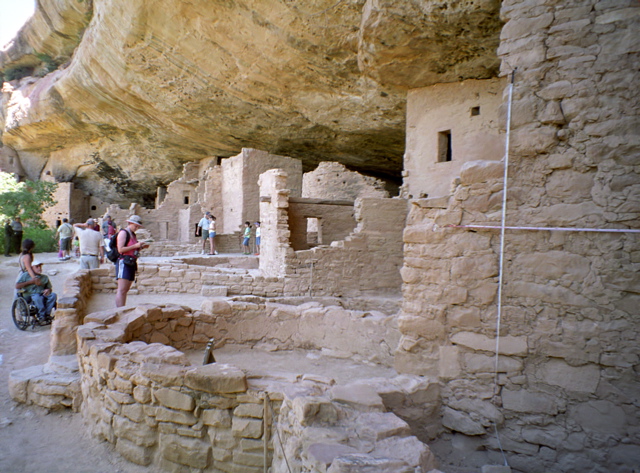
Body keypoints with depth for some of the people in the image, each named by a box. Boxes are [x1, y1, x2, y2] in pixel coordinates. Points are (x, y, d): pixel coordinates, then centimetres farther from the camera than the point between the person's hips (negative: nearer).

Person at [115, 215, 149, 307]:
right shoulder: (123, 233, -4)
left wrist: (142, 247, 11)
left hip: (131, 263, 9)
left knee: (126, 289, 8)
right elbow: (120, 249, -15)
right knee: (122, 290, -14)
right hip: (124, 263, -9)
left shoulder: (133, 234, 21)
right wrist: (135, 246, -16)